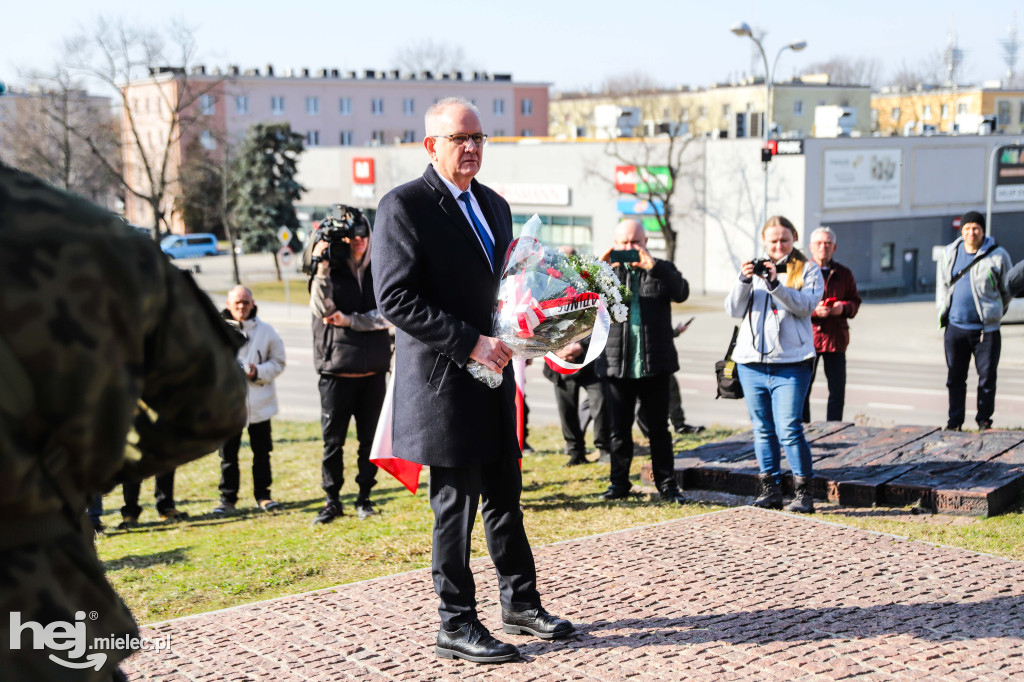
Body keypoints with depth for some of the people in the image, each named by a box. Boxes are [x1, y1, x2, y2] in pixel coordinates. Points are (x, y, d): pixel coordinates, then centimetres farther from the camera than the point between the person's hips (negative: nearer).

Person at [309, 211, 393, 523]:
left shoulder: (378, 272, 7)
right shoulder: (329, 273, 2)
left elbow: (385, 315, -3)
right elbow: (323, 310, -15)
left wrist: (349, 320, -13)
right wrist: (322, 269, -21)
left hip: (373, 370, 2)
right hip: (337, 369, -2)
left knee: (370, 437, 6)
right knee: (333, 439, 1)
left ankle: (364, 497, 18)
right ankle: (332, 500, 12)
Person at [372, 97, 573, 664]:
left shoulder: (494, 206, 15)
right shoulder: (405, 206, -10)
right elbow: (396, 300, -17)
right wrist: (471, 343, -22)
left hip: (492, 373, 8)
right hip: (445, 382, -8)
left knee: (505, 496, 16)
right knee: (455, 505, 0)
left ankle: (520, 603, 30)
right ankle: (457, 626, 13)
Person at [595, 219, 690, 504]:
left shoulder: (661, 270, 7)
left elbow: (681, 292, -12)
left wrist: (653, 265, -25)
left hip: (654, 364, -1)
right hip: (617, 365, 1)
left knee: (659, 428, 6)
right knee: (619, 428, 7)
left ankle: (667, 484, 13)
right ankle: (619, 483, 18)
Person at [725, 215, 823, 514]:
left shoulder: (808, 270, 6)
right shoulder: (754, 269, 14)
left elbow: (805, 306, -10)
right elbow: (734, 310, 5)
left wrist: (775, 283, -21)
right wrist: (744, 281, -12)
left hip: (791, 361, -4)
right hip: (752, 361, 4)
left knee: (789, 430, -11)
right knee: (763, 429, 8)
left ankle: (804, 492, -2)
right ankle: (770, 489, 17)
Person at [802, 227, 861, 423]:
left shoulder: (843, 274, 11)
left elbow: (855, 300, 15)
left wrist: (844, 308, -8)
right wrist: (813, 310, -18)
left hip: (835, 338, 3)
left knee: (837, 389, 4)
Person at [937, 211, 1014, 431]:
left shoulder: (997, 255, -2)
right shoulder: (950, 254, 8)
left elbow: (1008, 290, 8)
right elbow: (942, 287, 20)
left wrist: (994, 312, 10)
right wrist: (943, 315, 14)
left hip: (986, 329, -3)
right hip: (955, 327, 3)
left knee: (987, 376, -1)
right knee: (955, 377, 6)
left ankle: (984, 420, 12)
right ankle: (955, 421, 15)